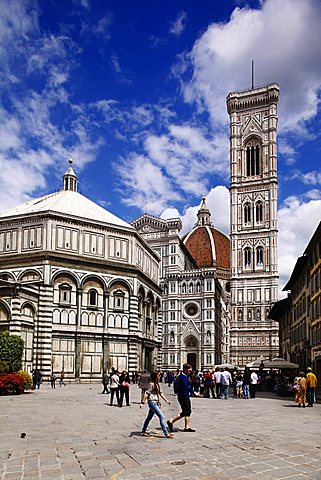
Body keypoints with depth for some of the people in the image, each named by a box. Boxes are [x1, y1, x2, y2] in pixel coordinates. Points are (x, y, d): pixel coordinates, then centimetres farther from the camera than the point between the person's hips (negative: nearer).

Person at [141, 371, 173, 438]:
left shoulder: (157, 384, 12)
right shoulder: (152, 384, -15)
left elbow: (160, 393, 16)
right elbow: (146, 393, -16)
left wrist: (166, 400, 12)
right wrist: (142, 402, -17)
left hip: (156, 403, 9)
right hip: (152, 402, -9)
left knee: (149, 417, 17)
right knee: (161, 416, -10)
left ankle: (143, 431, 28)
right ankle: (166, 433, -8)